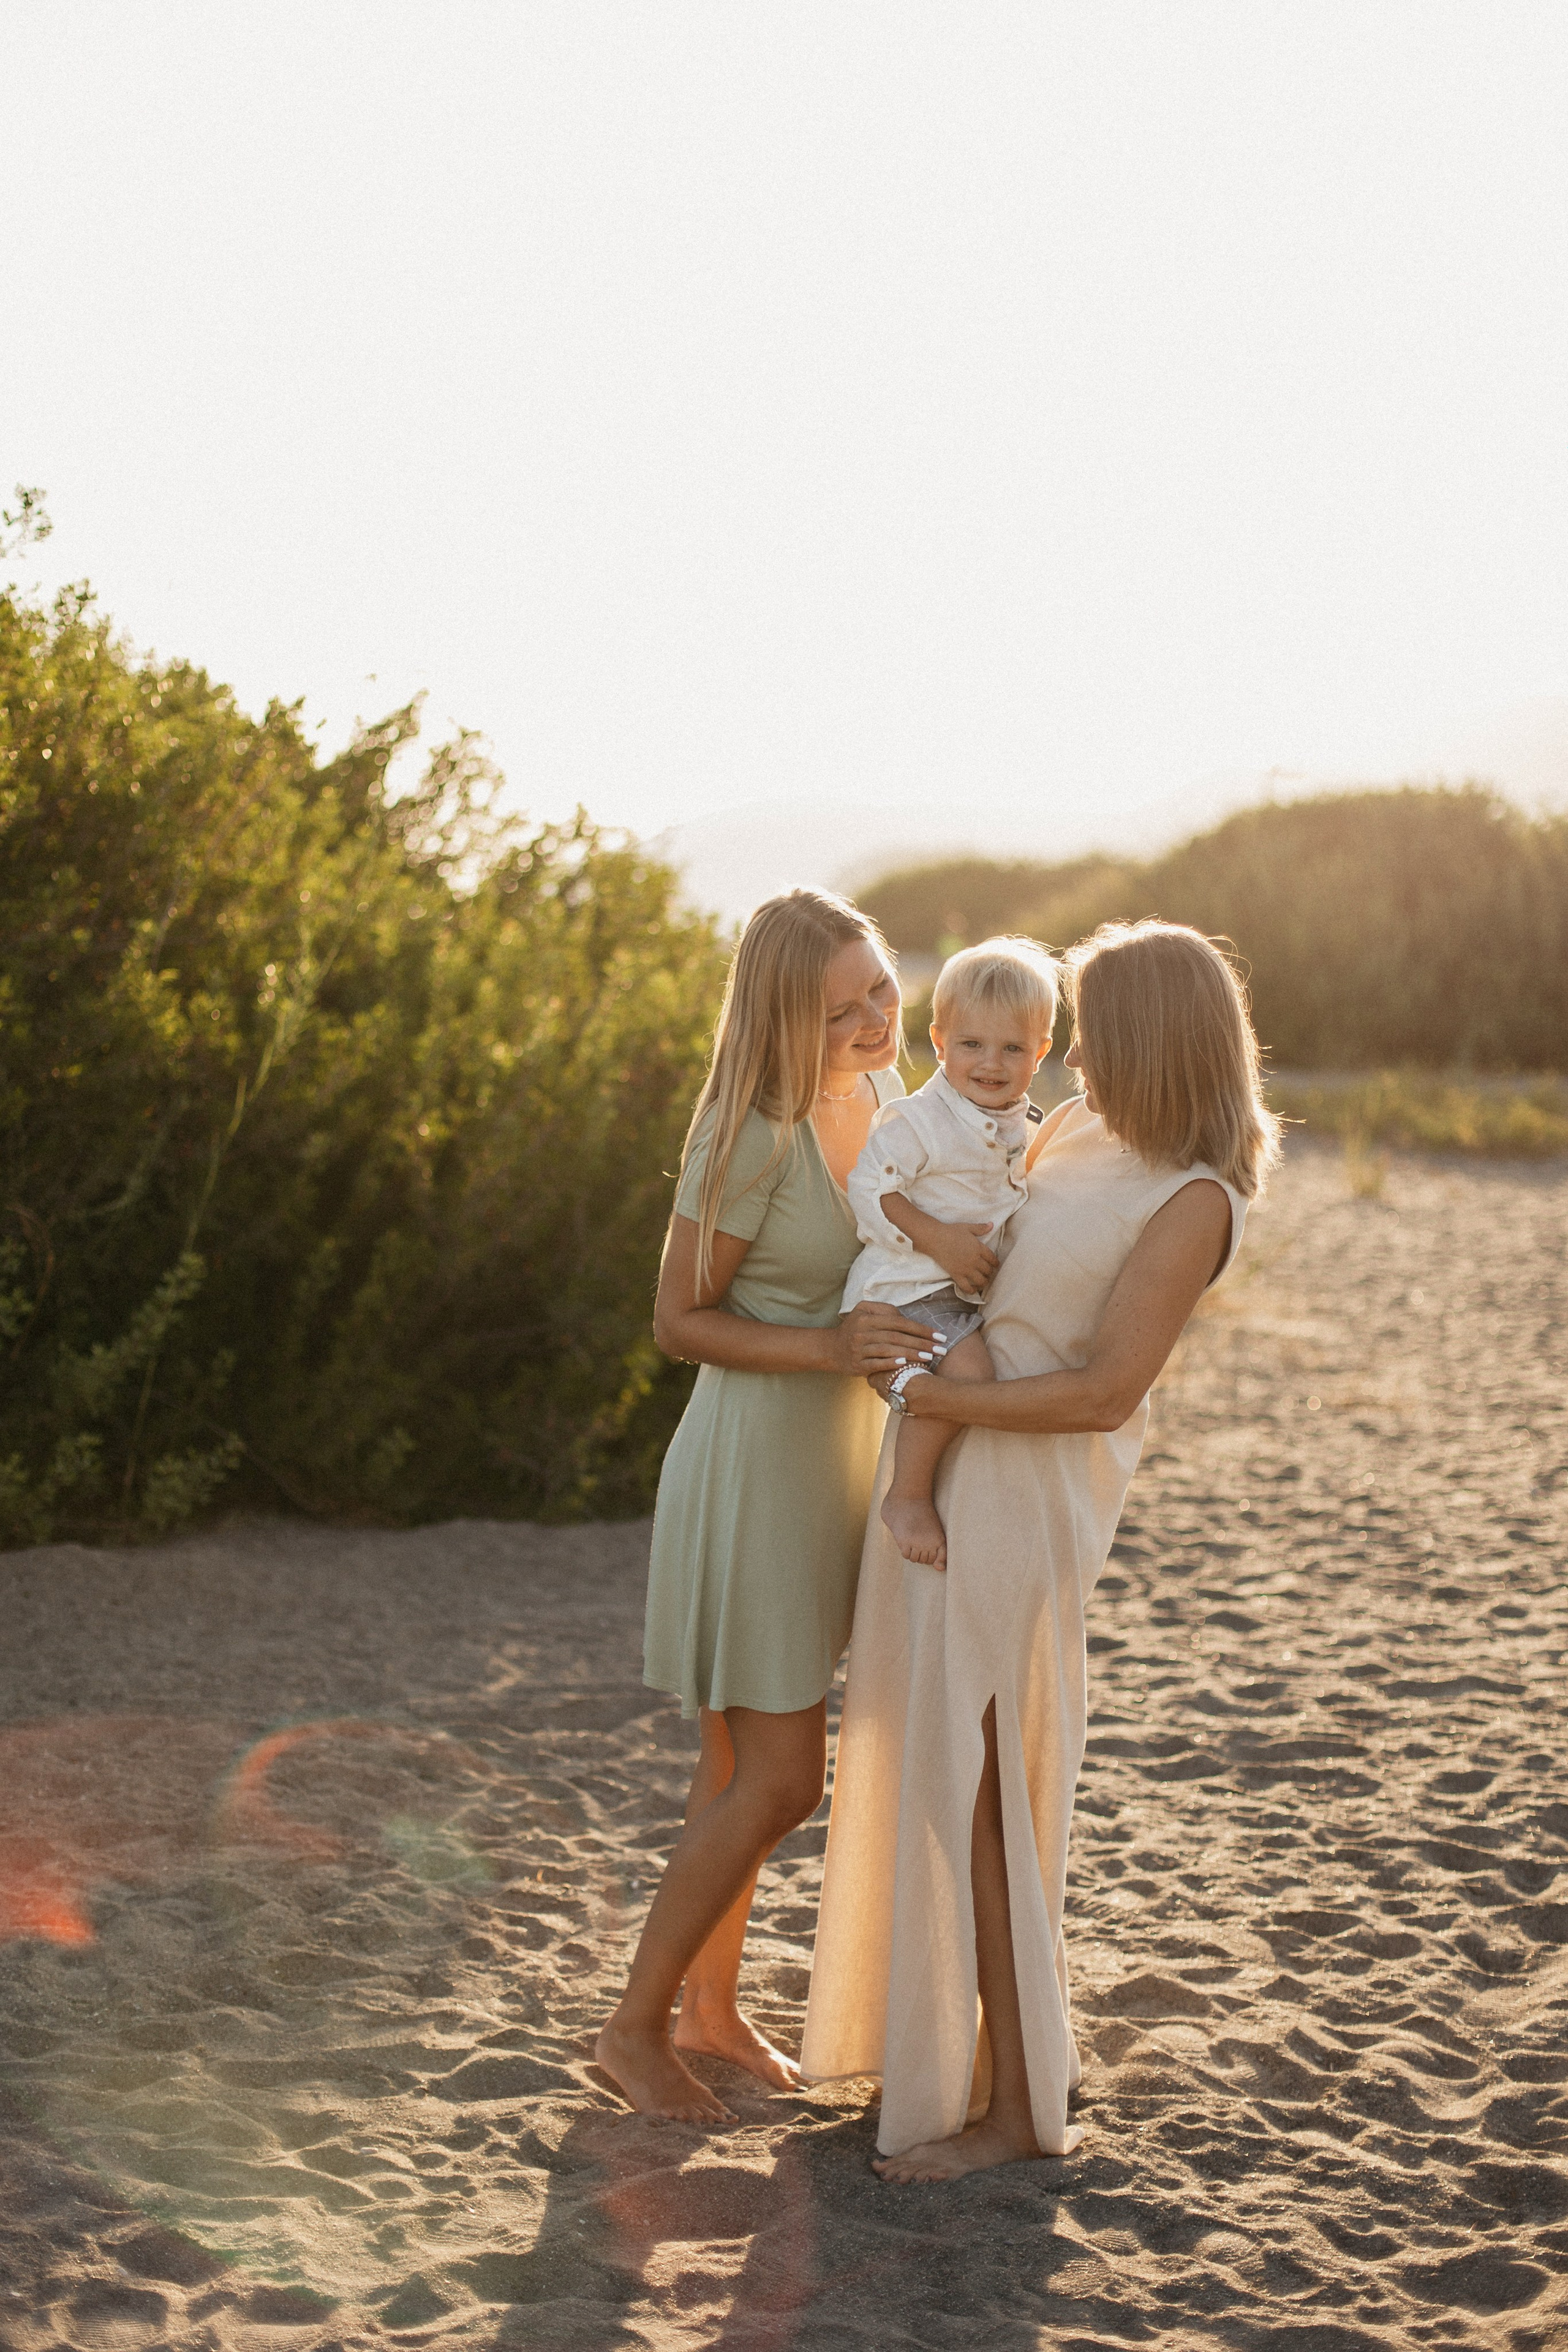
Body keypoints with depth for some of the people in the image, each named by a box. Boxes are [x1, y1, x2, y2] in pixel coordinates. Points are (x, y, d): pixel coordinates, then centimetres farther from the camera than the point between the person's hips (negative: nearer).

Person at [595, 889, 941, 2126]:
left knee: (747, 1763, 18)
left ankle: (711, 2005, 32)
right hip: (755, 1471, -8)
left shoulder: (880, 1104, 3)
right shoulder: (756, 1131, -22)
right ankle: (635, 2026, 10)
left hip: (831, 1465, 8)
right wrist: (830, 1348, -28)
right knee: (782, 1780, -5)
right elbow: (680, 1320, -16)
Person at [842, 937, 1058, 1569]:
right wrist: (939, 1241, -23)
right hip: (907, 1287, -9)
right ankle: (908, 1493, -15)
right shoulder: (919, 1120, -14)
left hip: (977, 1293, 9)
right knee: (966, 1368, -31)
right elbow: (870, 1187, -17)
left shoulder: (1024, 1128, 11)